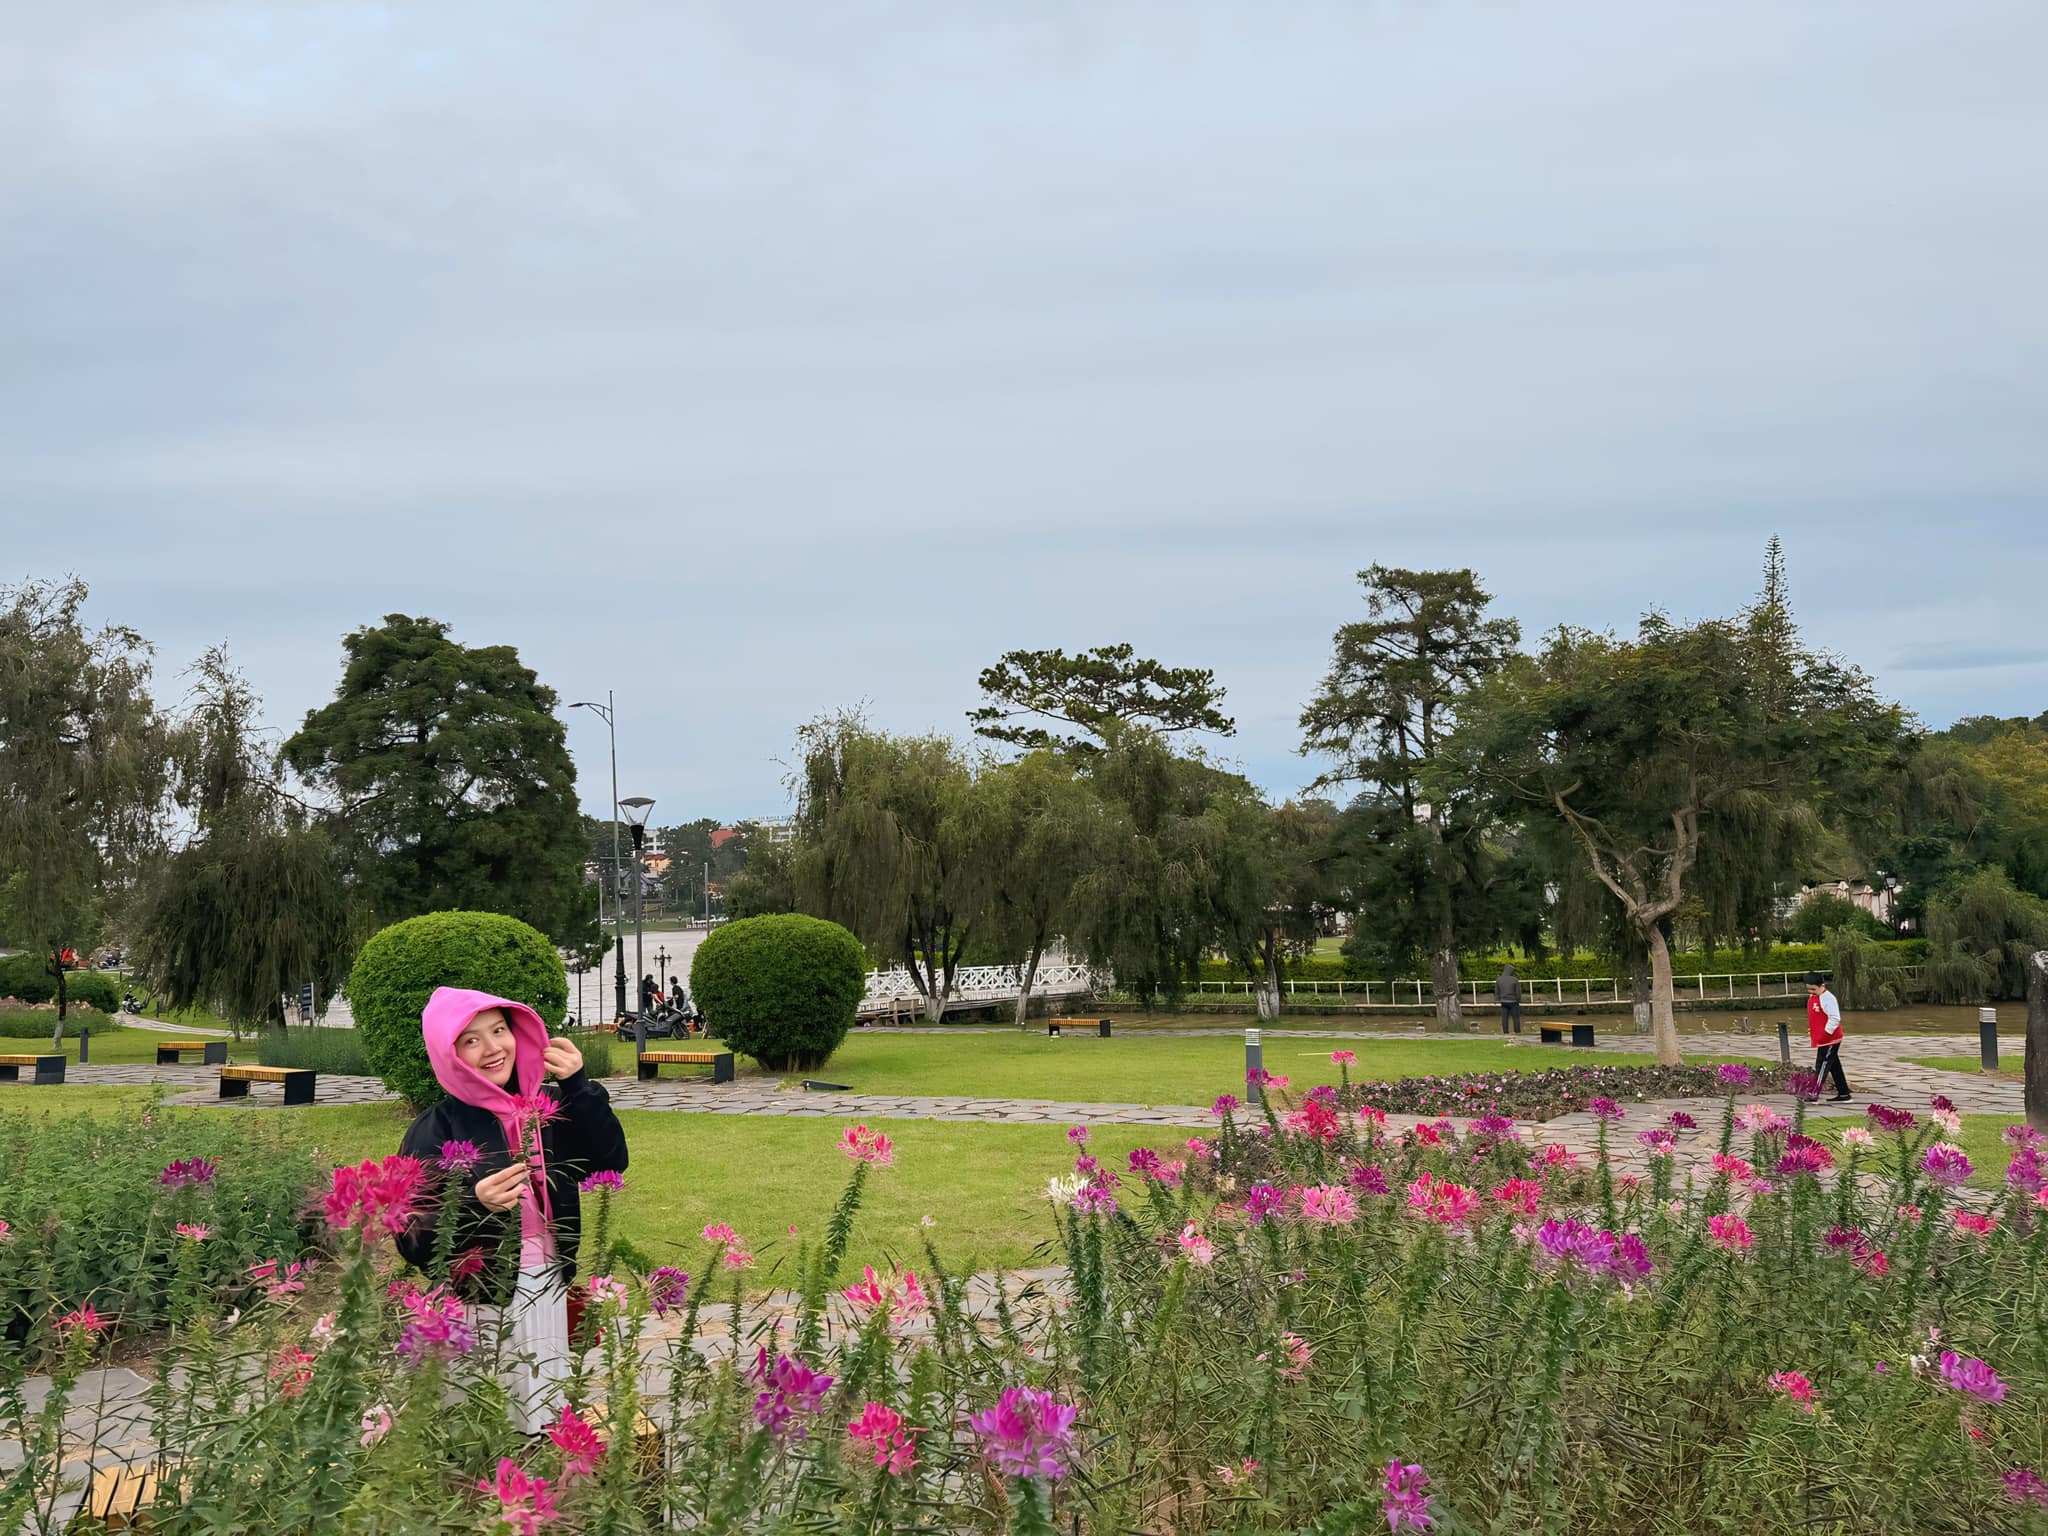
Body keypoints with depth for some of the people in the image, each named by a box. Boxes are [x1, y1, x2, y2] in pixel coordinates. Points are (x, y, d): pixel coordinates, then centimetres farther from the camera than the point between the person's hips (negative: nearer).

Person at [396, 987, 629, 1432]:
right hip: (477, 1306, -4)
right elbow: (414, 1242, -11)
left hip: (548, 1294, 4)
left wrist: (578, 1087, -8)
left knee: (545, 1424, 10)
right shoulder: (435, 1131, -7)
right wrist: (473, 1206, -27)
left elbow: (611, 1161, -5)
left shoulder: (550, 1107, 5)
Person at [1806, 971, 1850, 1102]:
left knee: (1821, 1068, -8)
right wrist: (1811, 1029, 14)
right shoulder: (1812, 997, 10)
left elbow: (1835, 1018, -23)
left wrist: (1825, 1034, -23)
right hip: (1819, 1039, 10)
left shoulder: (1827, 998, -20)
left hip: (1829, 1040, -10)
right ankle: (1843, 1095, 21)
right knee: (1834, 1067, 14)